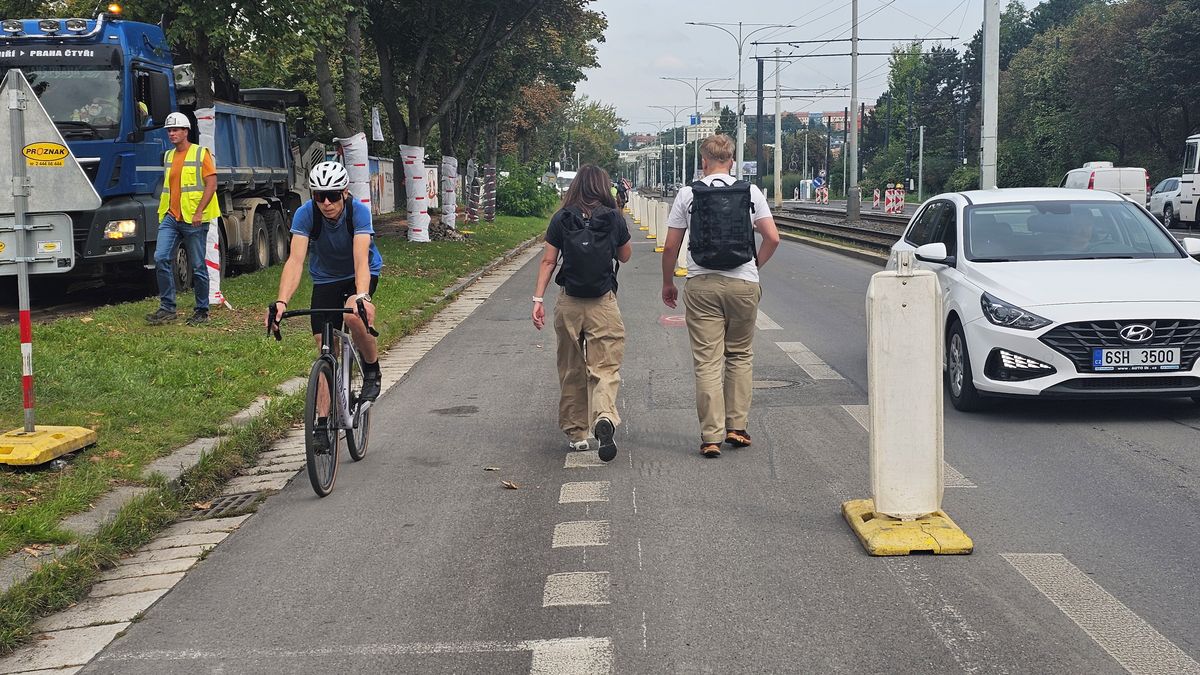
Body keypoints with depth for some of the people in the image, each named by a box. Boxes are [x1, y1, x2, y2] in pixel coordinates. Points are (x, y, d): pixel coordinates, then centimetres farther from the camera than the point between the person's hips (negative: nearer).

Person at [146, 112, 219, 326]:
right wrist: (164, 211, 17)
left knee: (198, 266, 1)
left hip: (194, 220, -5)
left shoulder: (201, 153, -2)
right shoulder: (168, 156, 17)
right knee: (160, 258, -9)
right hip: (171, 217, 6)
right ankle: (167, 307, -3)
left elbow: (211, 184, -9)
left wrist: (199, 212, -17)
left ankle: (202, 311, 11)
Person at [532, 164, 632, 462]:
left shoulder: (561, 219, 1)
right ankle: (604, 417, -29)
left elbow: (548, 261, -2)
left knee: (571, 371, 14)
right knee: (605, 367, -1)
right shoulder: (614, 218, -1)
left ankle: (576, 433, 20)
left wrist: (538, 298, 0)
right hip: (603, 303, -2)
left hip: (568, 303, 2)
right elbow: (625, 256, 13)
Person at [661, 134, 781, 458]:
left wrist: (668, 283, 15)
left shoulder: (688, 194, 0)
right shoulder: (750, 192, 3)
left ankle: (711, 436, -1)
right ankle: (736, 427, 16)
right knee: (740, 355, 16)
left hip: (702, 285, -1)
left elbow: (671, 246, 2)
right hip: (743, 284, 1)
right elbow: (772, 238, -1)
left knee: (707, 361, 1)